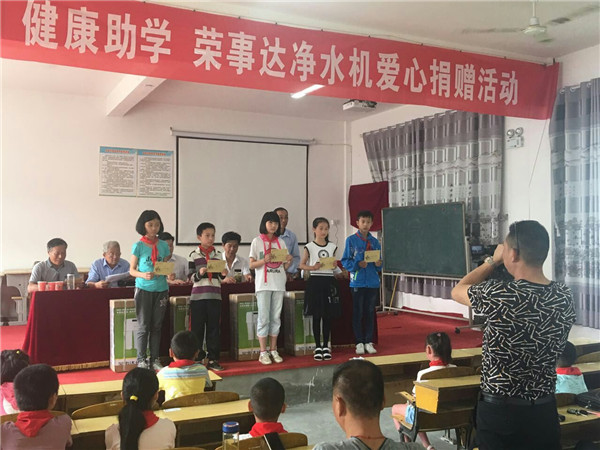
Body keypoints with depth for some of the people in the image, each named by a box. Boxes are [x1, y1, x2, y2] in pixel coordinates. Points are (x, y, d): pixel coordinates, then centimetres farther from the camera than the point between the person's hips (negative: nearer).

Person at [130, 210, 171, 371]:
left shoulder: (163, 245, 7)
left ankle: (154, 359, 18)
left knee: (156, 326, 9)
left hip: (161, 290, 3)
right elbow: (132, 270, -3)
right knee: (143, 326, 1)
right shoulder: (138, 246, -3)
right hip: (143, 289, -3)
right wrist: (143, 275, -22)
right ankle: (141, 360, 11)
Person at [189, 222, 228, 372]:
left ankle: (213, 359, 13)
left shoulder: (218, 254, 10)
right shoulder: (194, 255, 1)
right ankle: (197, 359, 11)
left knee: (214, 328, 5)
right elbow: (191, 278, 0)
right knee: (197, 328, 2)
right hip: (198, 296, -3)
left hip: (214, 296, 3)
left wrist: (223, 274, -5)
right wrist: (199, 273, -20)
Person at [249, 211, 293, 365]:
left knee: (276, 318, 7)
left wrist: (289, 261, -8)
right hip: (263, 284, -4)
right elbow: (251, 265, -1)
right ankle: (263, 352, 2)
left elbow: (284, 267, 14)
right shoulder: (257, 241, 2)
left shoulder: (281, 242, 13)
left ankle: (274, 350, 14)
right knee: (264, 318, -4)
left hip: (278, 284, 4)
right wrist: (264, 260, -18)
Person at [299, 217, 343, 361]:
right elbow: (301, 265, 1)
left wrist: (334, 265, -7)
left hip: (329, 282, 3)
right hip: (315, 281, -3)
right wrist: (313, 267, -15)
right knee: (316, 316, 1)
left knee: (328, 316, 5)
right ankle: (318, 347, 11)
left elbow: (334, 266, 16)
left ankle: (326, 346, 16)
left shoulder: (332, 247, 10)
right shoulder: (309, 247, 0)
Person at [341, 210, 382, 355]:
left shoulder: (374, 241, 9)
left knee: (370, 312, 8)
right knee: (358, 313, 2)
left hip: (372, 282, 3)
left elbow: (379, 261, 13)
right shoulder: (351, 240, -1)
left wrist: (379, 264, -9)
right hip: (357, 282, -3)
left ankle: (369, 342, 16)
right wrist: (358, 264, -19)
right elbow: (346, 261, -4)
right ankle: (359, 342, 11)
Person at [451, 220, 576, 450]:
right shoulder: (565, 297, -6)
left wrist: (492, 261, 7)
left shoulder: (498, 295, -22)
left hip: (500, 412, -5)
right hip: (545, 411, 5)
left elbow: (457, 291, -1)